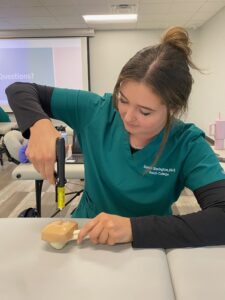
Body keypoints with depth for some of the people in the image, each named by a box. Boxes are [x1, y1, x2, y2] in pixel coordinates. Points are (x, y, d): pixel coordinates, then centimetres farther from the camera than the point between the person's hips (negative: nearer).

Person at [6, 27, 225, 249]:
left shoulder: (188, 145, -17)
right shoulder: (98, 110, -13)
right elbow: (19, 90, -5)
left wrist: (135, 228, -34)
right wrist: (39, 125, -25)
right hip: (84, 236, 2)